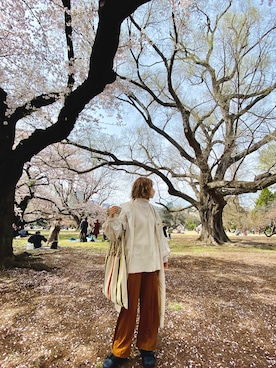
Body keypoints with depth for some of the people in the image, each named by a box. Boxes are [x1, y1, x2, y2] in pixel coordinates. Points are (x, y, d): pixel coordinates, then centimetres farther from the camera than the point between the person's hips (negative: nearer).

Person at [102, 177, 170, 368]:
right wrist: (112, 218, -31)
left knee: (150, 306, 12)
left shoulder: (153, 209, 10)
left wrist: (164, 255, 17)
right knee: (129, 306, 4)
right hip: (133, 263, -5)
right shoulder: (127, 208, -8)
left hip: (152, 263, 6)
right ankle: (120, 351, 22)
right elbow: (113, 233, -13)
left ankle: (147, 347, 29)